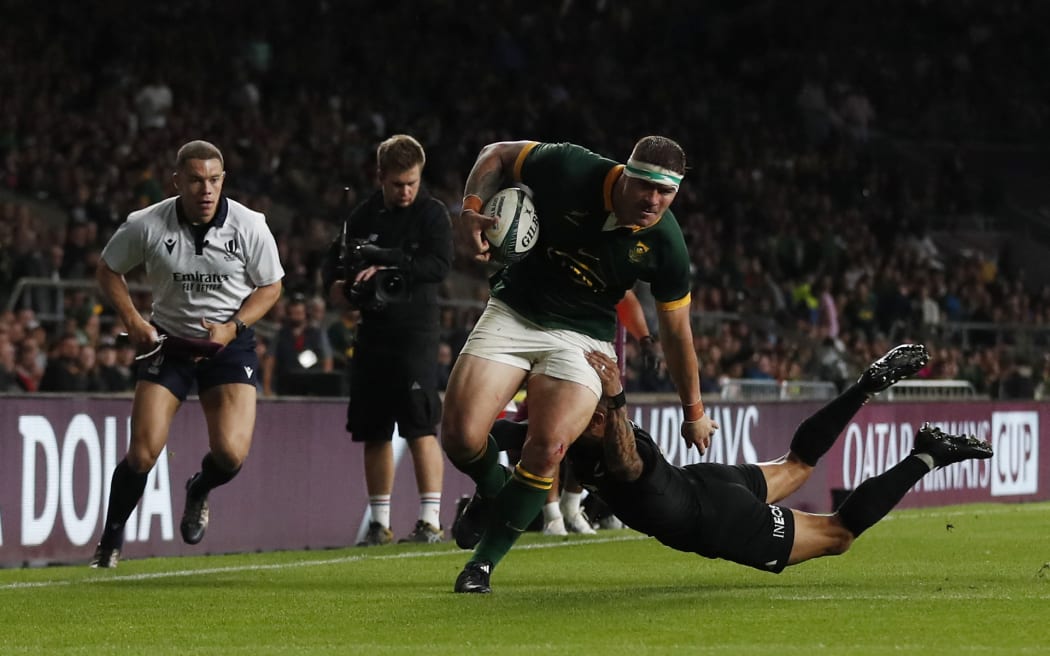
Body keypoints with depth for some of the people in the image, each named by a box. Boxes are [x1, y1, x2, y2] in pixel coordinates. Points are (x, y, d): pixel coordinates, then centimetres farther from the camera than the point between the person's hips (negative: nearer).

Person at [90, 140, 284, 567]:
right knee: (143, 453, -12)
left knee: (230, 453, -16)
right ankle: (110, 543, 11)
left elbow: (270, 287, 2)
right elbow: (108, 270, 6)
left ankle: (199, 491, 22)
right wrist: (131, 319, -8)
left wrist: (233, 327, -14)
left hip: (230, 341, 0)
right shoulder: (146, 225, -12)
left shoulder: (249, 226, -11)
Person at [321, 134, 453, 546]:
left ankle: (431, 521, -12)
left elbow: (439, 265, -15)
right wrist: (335, 283, -2)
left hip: (415, 331, -6)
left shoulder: (432, 214, -3)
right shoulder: (364, 216, 12)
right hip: (373, 331, 6)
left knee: (421, 427, -13)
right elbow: (336, 255, 20)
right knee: (373, 431, 9)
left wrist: (385, 268, -21)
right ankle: (379, 524, 17)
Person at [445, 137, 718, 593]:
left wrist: (693, 412, 8)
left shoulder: (665, 247, -16)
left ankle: (482, 563, -4)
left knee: (547, 448, -23)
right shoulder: (570, 169, -19)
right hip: (513, 313, 1)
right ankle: (491, 491, 23)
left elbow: (676, 333, -2)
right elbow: (497, 155, -2)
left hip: (584, 338, 0)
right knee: (460, 435, -15)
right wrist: (471, 208, -20)